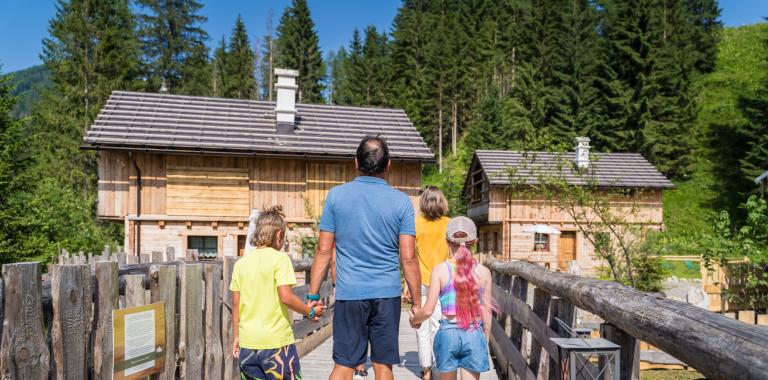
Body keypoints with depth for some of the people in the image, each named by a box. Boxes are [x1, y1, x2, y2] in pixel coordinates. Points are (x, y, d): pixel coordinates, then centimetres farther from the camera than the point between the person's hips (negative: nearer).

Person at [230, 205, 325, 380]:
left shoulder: (241, 262, 6)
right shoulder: (280, 258, -10)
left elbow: (235, 303, 9)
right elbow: (286, 297, -18)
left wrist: (237, 336, 18)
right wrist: (310, 311, -3)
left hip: (247, 342, 5)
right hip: (276, 341, -5)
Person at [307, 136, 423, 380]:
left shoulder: (336, 195, 0)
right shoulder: (401, 201, -2)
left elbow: (324, 251, -1)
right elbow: (408, 258, -4)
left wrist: (312, 296, 7)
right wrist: (417, 303, 5)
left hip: (349, 295, 0)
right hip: (387, 295, 0)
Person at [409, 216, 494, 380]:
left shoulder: (440, 270, -7)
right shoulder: (484, 272, -2)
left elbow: (428, 310, -7)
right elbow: (486, 312, 3)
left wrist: (414, 319, 14)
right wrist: (486, 339, 18)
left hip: (448, 333, 0)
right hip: (474, 335, 0)